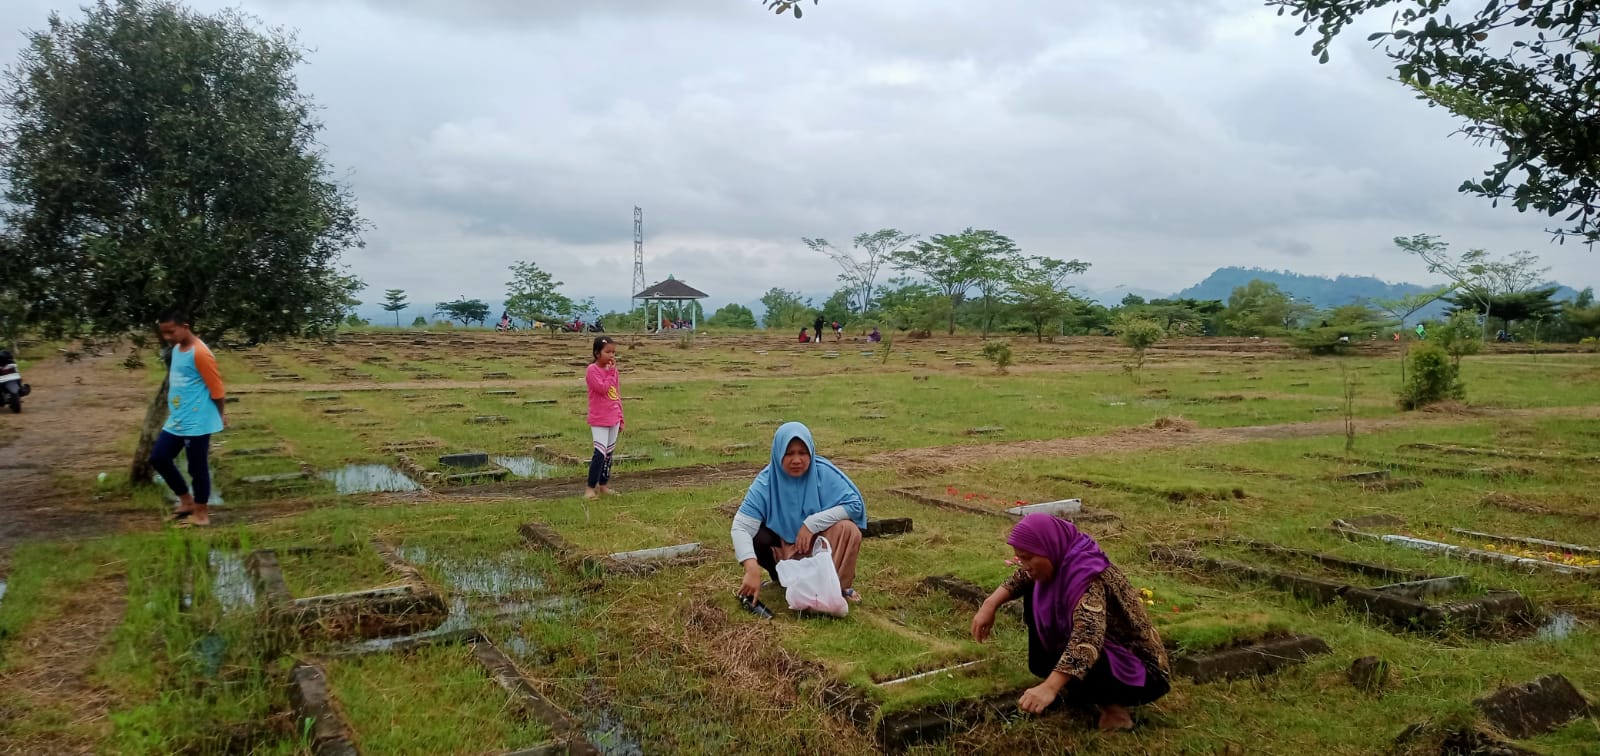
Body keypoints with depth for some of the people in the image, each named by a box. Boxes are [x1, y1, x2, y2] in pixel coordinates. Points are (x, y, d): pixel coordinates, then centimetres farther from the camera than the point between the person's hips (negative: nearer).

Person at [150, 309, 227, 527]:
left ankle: (201, 513, 15)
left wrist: (220, 416, -5)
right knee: (158, 458, 13)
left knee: (197, 467, 2)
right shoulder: (176, 349, 8)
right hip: (176, 421, 9)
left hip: (197, 423, -9)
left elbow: (217, 389, -16)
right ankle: (186, 500, 27)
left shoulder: (200, 354, -20)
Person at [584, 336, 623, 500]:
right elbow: (603, 388, -24)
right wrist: (611, 372, -14)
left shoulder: (612, 369, 10)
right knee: (600, 453, -13)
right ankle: (591, 488, -5)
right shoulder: (592, 370, -12)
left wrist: (620, 418, 15)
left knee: (609, 453, 12)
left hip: (613, 419, 8)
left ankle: (604, 485, 22)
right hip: (599, 420, -8)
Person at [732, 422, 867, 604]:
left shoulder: (824, 473, -21)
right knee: (752, 538, -28)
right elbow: (741, 527, -30)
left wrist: (812, 523, -31)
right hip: (783, 547, 1)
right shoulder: (766, 482, -21)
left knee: (848, 529, -31)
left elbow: (855, 504, -24)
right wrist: (752, 569, -46)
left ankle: (838, 586, -9)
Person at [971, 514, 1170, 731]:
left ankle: (1112, 703, -7)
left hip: (1139, 672, -8)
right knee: (1034, 594, 3)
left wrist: (1050, 687, -56)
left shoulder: (1088, 574, -31)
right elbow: (1024, 577, 12)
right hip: (1104, 653, 9)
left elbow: (1088, 636, -46)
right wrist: (991, 603, -4)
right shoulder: (1062, 559, -7)